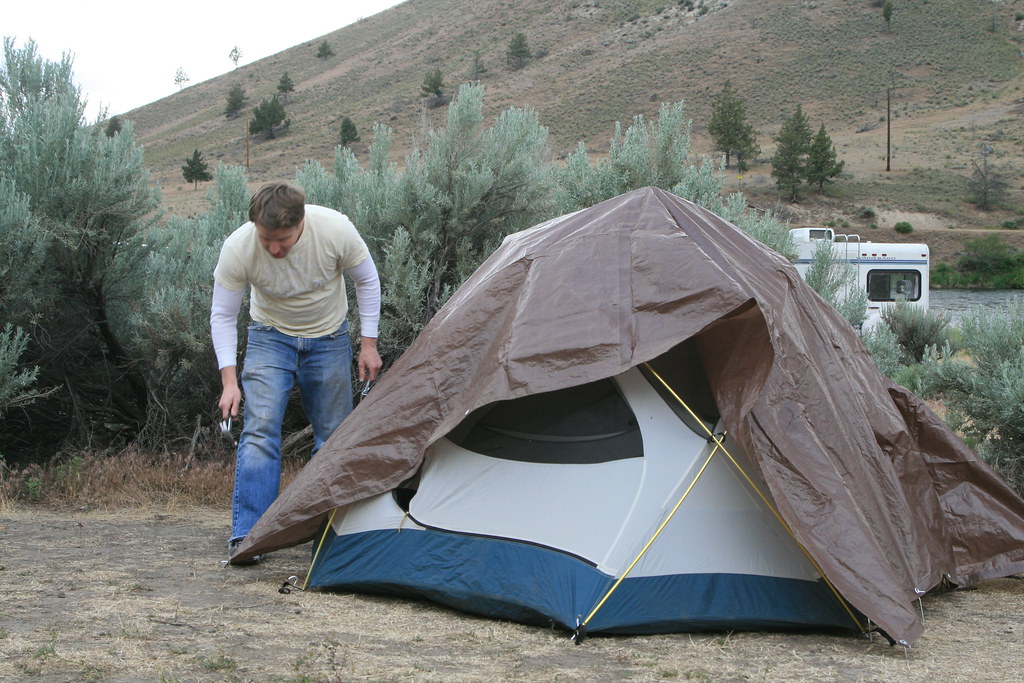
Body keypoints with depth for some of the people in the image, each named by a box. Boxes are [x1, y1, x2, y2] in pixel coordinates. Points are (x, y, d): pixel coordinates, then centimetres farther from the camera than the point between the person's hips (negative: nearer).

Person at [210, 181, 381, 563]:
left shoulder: (336, 230, -28)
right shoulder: (238, 248, -28)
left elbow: (367, 281, -9)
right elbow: (222, 316, -15)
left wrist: (368, 344, -7)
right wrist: (229, 380, -21)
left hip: (329, 340, 1)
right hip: (271, 338, -1)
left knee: (335, 436, 4)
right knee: (260, 428, -16)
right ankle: (246, 535, -14)